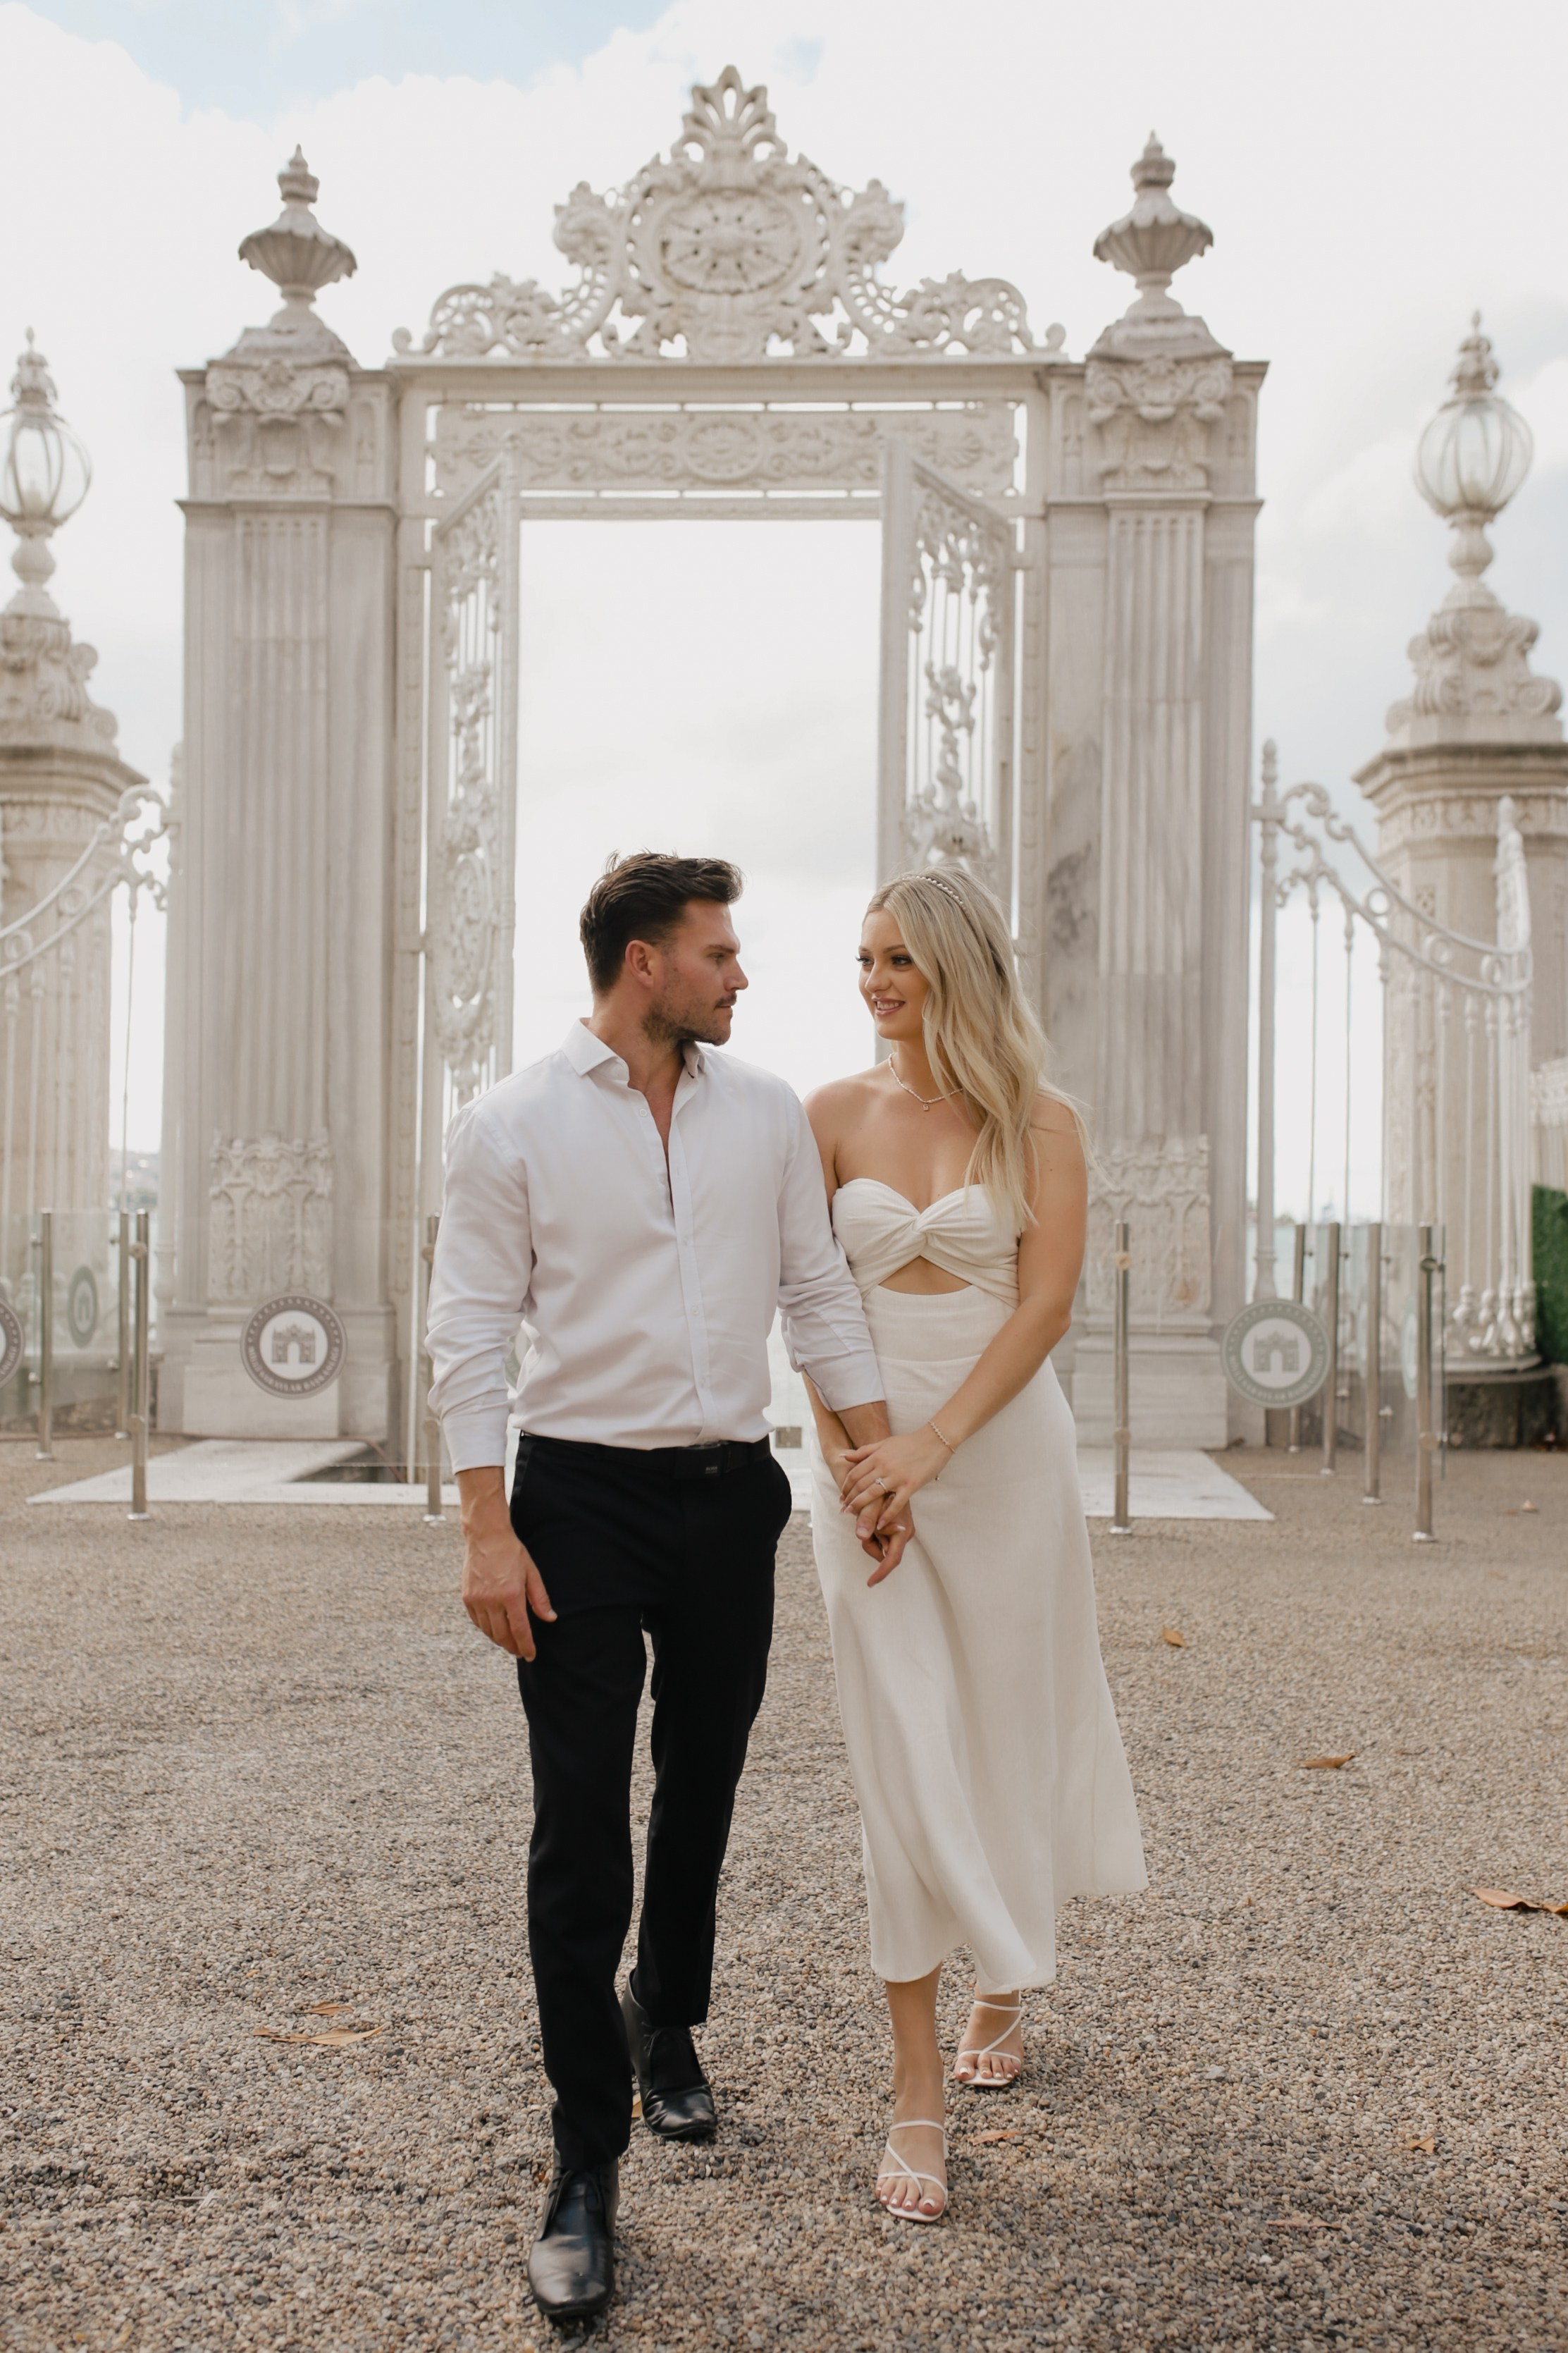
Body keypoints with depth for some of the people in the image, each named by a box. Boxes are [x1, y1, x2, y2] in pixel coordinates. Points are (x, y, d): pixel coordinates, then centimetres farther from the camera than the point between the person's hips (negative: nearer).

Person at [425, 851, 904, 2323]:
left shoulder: (767, 1114, 6)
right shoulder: (510, 1127, -5)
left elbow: (819, 1297, 10)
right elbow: (470, 1334, -6)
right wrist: (488, 1530, -12)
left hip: (729, 1494, 4)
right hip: (581, 1497, -4)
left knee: (700, 1791, 17)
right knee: (580, 1827, -4)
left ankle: (667, 2020, 43)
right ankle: (585, 2167, 7)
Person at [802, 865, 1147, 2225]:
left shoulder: (1038, 1124, -2)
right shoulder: (836, 1114, 4)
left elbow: (1045, 1304, -10)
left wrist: (935, 1442, -20)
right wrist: (843, 1444, -10)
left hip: (1004, 1449, -1)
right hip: (868, 1458, 1)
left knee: (1007, 1729, 10)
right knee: (903, 1755, -1)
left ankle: (1005, 1984, 39)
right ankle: (919, 2098, 5)